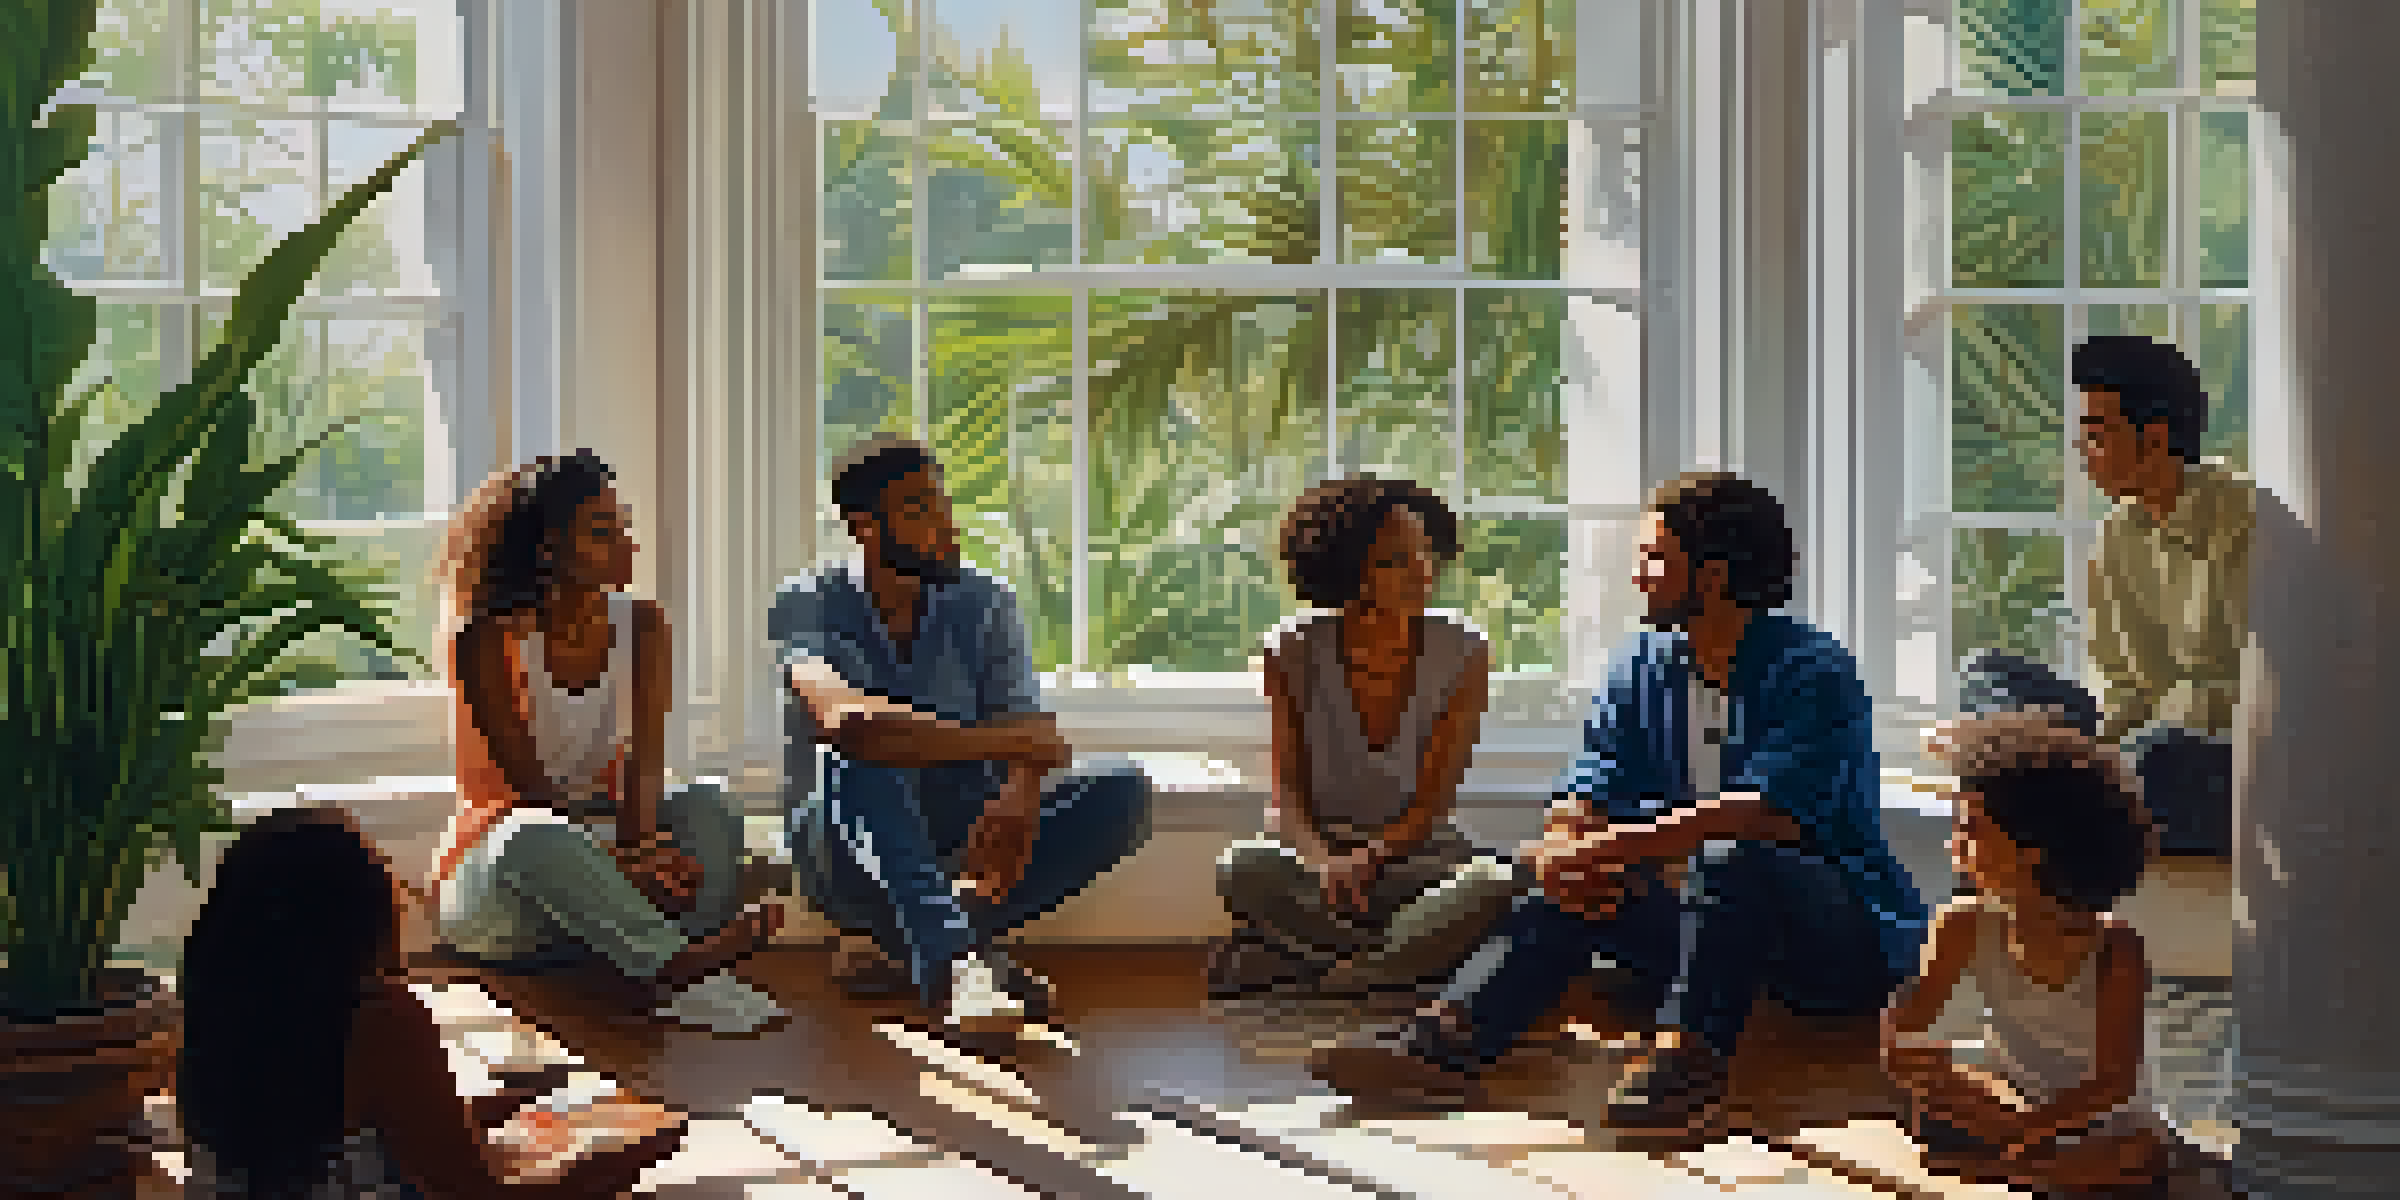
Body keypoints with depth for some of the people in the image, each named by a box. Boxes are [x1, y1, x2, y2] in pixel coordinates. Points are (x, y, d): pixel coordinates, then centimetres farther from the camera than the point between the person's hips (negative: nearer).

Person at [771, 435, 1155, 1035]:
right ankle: (956, 969, -53)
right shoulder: (807, 603, -8)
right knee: (864, 767, -36)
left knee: (1122, 790, -19)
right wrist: (997, 741, -34)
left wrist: (1020, 794, -35)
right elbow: (844, 718, -29)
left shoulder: (985, 604, 3)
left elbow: (1034, 744, -10)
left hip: (965, 850, 4)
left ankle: (912, 952, -23)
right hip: (847, 859, -3)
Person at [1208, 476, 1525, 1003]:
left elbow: (1433, 802, -8)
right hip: (1318, 848, -1)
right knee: (1244, 870, -34)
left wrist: (1368, 858, -27)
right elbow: (1286, 791, -7)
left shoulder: (1462, 653, -6)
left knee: (1495, 882, -33)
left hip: (1415, 852, 1)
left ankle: (1283, 959, -28)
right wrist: (1321, 860, -29)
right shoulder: (1296, 649, -6)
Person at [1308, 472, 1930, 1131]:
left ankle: (1689, 1062, -43)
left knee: (1734, 858, -34)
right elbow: (1587, 799, 3)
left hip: (1856, 944, -6)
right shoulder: (1643, 670, 11)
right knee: (1574, 885, -16)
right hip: (1717, 934, 6)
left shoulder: (1816, 673, -11)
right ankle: (1441, 1043, -32)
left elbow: (1758, 815, -25)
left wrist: (1597, 850, -28)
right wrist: (1561, 852, -21)